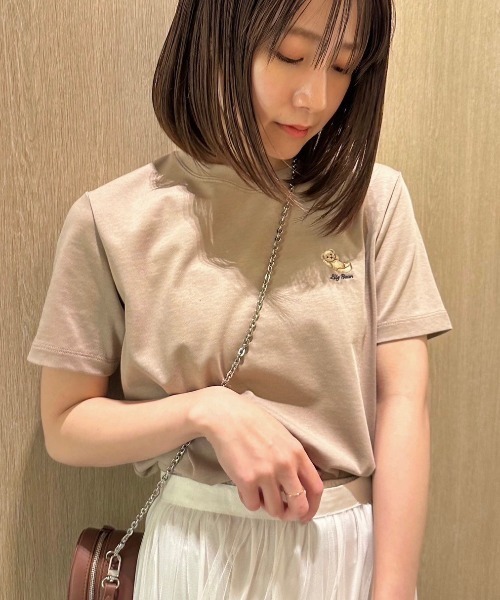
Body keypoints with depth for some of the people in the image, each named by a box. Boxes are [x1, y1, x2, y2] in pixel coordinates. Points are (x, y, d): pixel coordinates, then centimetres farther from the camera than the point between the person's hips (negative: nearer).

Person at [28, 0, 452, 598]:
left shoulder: (374, 200, -7)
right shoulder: (112, 223, -11)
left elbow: (402, 402, -9)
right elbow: (65, 427, -4)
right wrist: (206, 409, -20)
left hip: (357, 545, 2)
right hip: (202, 551, -1)